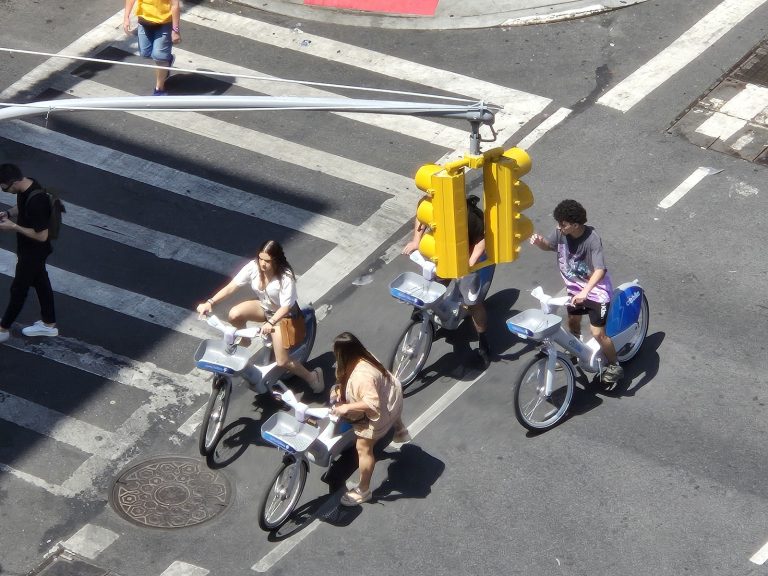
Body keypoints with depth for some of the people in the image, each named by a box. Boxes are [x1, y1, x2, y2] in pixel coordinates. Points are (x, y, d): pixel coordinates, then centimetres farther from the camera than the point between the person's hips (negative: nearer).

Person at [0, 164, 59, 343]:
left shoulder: (36, 202, -38)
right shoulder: (26, 185, -9)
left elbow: (42, 236, -30)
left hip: (33, 252, -9)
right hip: (28, 248, 9)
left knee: (18, 289, 10)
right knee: (40, 282, 22)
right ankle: (49, 324, 39)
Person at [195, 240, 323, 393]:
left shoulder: (286, 277, -31)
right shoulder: (253, 267, -19)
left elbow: (285, 307, -32)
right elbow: (231, 287, -19)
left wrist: (270, 323, -49)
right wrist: (210, 302, -30)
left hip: (283, 315, -5)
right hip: (264, 306, 5)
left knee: (282, 362, -13)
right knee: (234, 314, -26)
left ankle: (312, 377, 14)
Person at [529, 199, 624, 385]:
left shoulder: (592, 239, -32)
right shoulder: (561, 233, -15)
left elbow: (600, 270, -41)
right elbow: (548, 245, 6)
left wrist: (584, 292, -55)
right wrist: (539, 241, -20)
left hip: (596, 290, -6)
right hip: (575, 288, 6)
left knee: (598, 333, -3)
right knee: (573, 323, 23)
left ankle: (614, 366, 18)